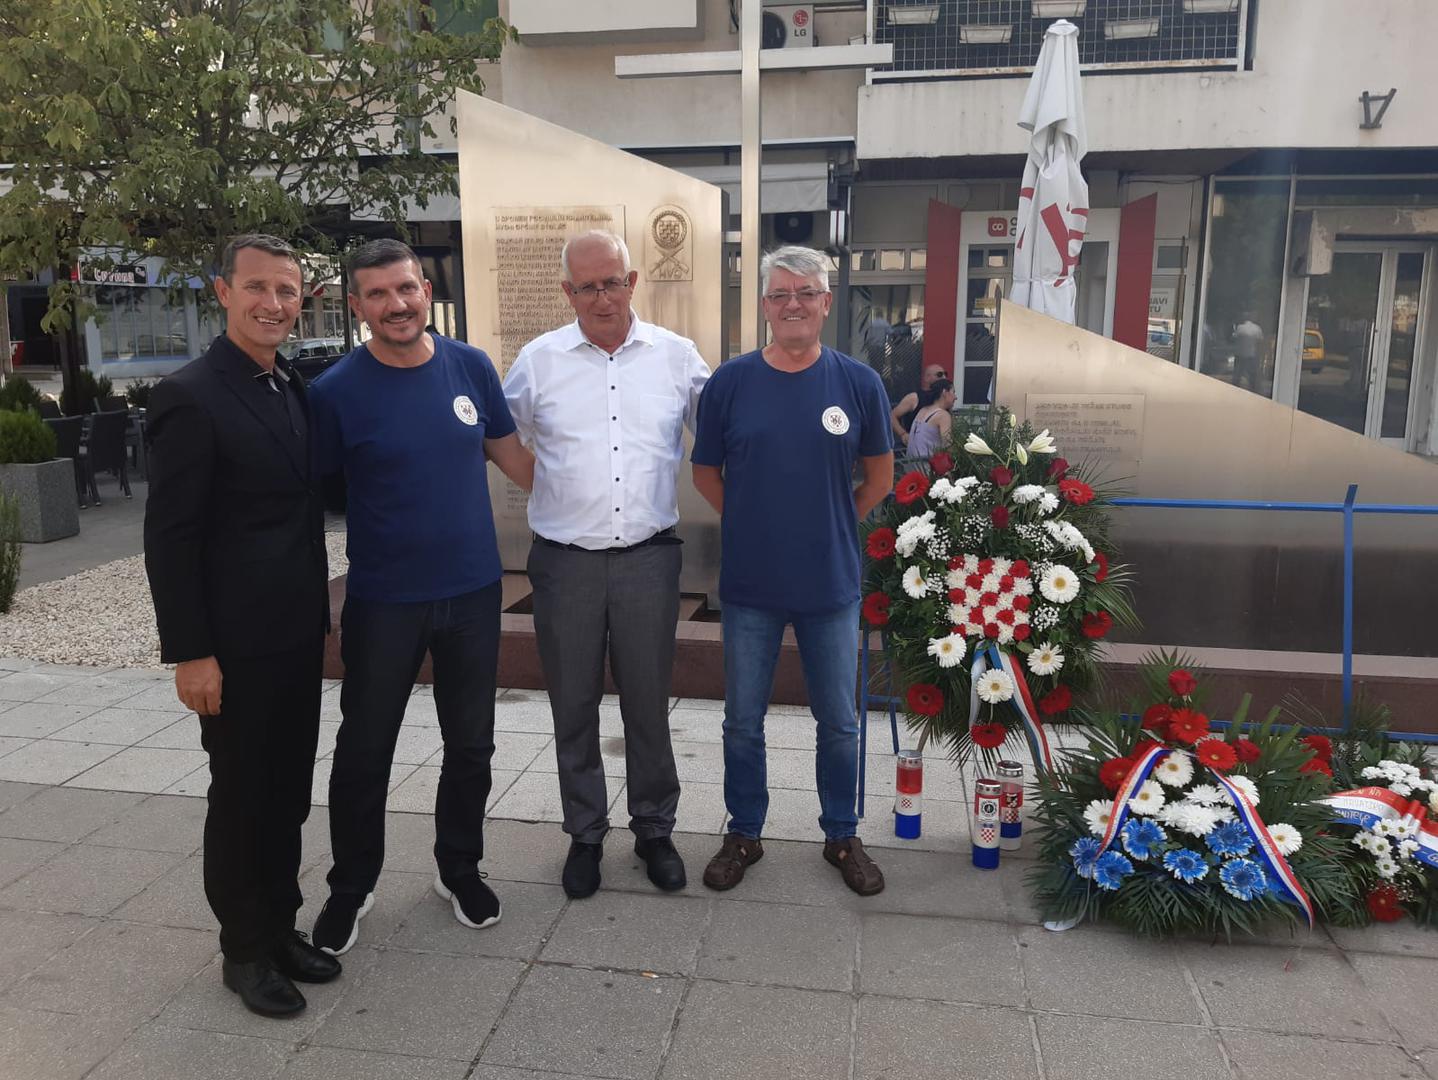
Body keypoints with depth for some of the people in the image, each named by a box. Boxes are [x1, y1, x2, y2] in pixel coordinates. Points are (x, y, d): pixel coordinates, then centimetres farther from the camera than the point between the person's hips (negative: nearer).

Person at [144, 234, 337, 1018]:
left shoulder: (293, 388, 9)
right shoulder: (190, 396, -14)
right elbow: (169, 537, -15)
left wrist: (318, 612, 13)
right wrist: (190, 653, -17)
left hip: (298, 630, 7)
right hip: (237, 640, -7)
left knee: (288, 791, 16)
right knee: (241, 796, 8)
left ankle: (280, 926, 32)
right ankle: (244, 949, 25)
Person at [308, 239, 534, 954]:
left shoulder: (470, 366, -1)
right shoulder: (336, 391, -9)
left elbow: (508, 452, 10)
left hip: (473, 592, 3)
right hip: (382, 601, -2)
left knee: (471, 745, 14)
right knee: (364, 751, 10)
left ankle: (459, 869, 35)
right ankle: (350, 889, 32)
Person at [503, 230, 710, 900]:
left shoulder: (676, 355, 3)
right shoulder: (539, 360, 2)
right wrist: (546, 500, 10)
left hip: (648, 555, 0)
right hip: (564, 561, 0)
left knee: (648, 703, 10)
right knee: (573, 706, 10)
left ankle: (654, 829, 29)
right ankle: (585, 833, 29)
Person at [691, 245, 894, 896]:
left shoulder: (858, 383, -3)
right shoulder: (730, 382, -4)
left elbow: (880, 477, 8)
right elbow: (705, 473, 7)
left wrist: (829, 525, 5)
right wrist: (752, 525, 3)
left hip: (831, 583, 0)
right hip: (750, 583, 0)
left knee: (839, 723, 13)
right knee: (743, 721, 12)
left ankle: (842, 836, 33)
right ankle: (744, 835, 32)